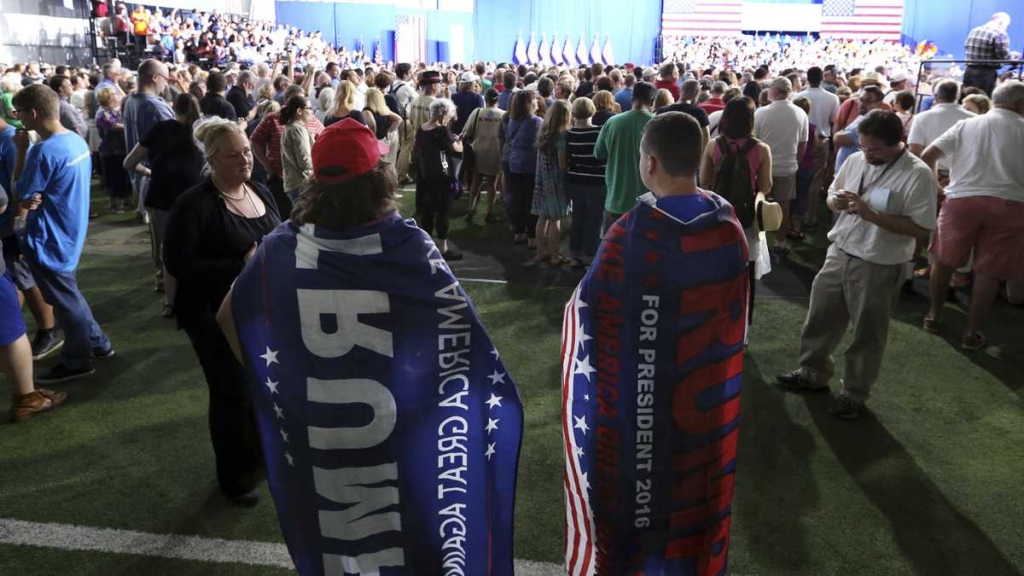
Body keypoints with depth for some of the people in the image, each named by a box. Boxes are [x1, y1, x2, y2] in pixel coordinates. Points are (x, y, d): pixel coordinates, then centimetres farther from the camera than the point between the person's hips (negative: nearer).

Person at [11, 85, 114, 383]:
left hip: (49, 240, -9)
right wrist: (35, 199, -2)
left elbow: (20, 195, -15)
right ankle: (98, 343, 34)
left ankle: (77, 362, 21)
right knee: (69, 295, 24)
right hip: (68, 232, 9)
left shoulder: (44, 151, -25)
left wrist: (22, 150, -13)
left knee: (65, 301, 6)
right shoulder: (77, 140, 3)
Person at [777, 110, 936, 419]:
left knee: (867, 334, 10)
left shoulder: (918, 175, -18)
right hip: (839, 254, 6)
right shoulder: (855, 160, 1)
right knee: (820, 317, 18)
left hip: (879, 267, -6)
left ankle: (854, 393, 28)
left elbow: (921, 228, -20)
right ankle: (813, 372, 39)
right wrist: (836, 201, -11)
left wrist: (871, 214, -26)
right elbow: (832, 195, 14)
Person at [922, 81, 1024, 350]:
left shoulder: (966, 125, 7)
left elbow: (927, 156, 0)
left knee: (944, 260, 18)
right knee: (989, 271, 7)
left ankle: (934, 316, 28)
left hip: (962, 199, 1)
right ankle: (972, 332, 11)